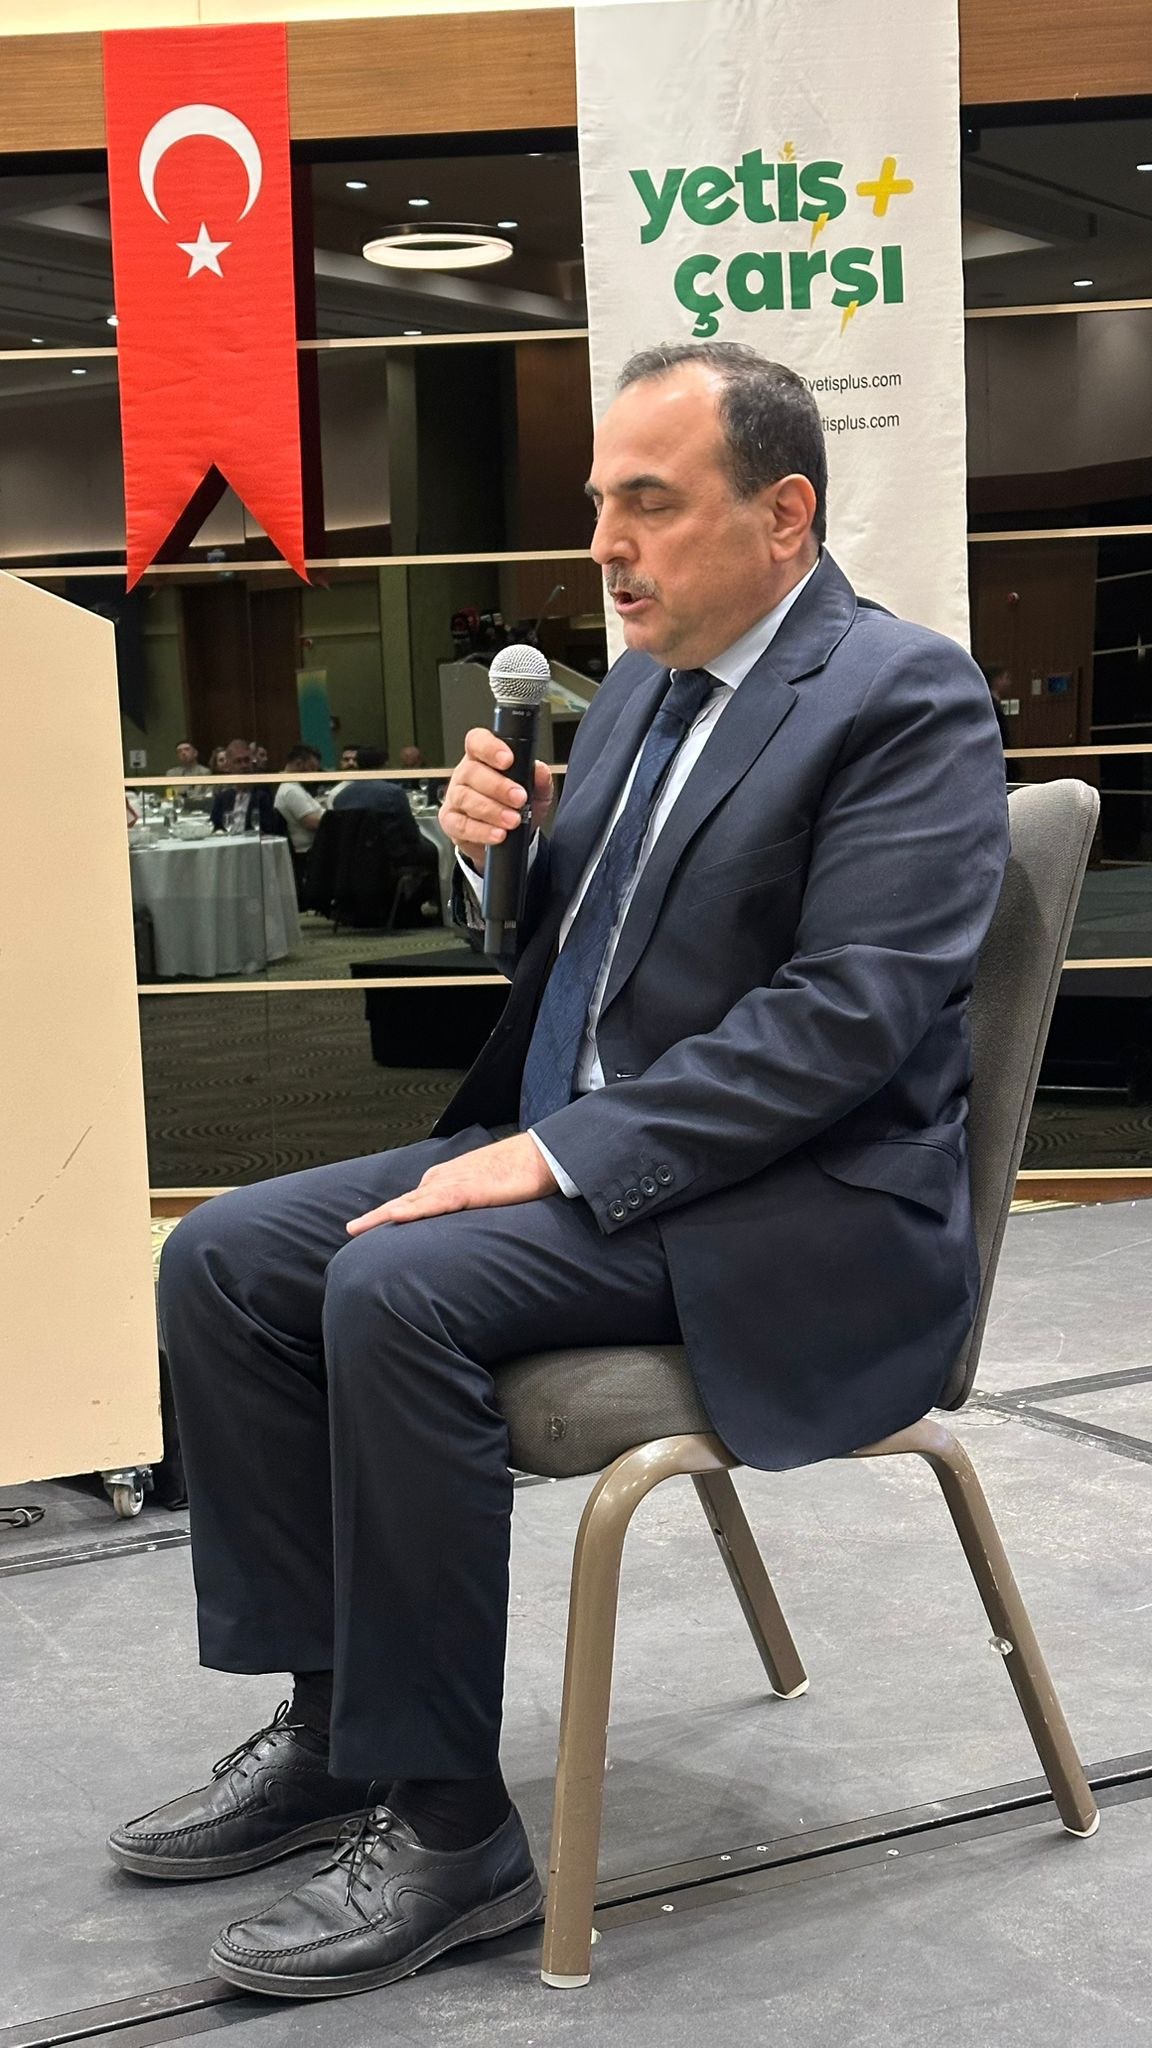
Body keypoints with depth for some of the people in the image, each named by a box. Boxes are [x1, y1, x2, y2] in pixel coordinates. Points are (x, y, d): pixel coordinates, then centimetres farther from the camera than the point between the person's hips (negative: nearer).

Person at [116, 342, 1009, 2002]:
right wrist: (495, 851, -1)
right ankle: (333, 1719, 3)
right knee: (223, 1259, -5)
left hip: (794, 1203, -9)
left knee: (397, 1288, -29)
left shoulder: (909, 698, -12)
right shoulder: (643, 687, 14)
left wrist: (563, 1157, -25)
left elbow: (848, 1013, -22)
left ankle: (445, 1821, -18)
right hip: (568, 1148, 9)